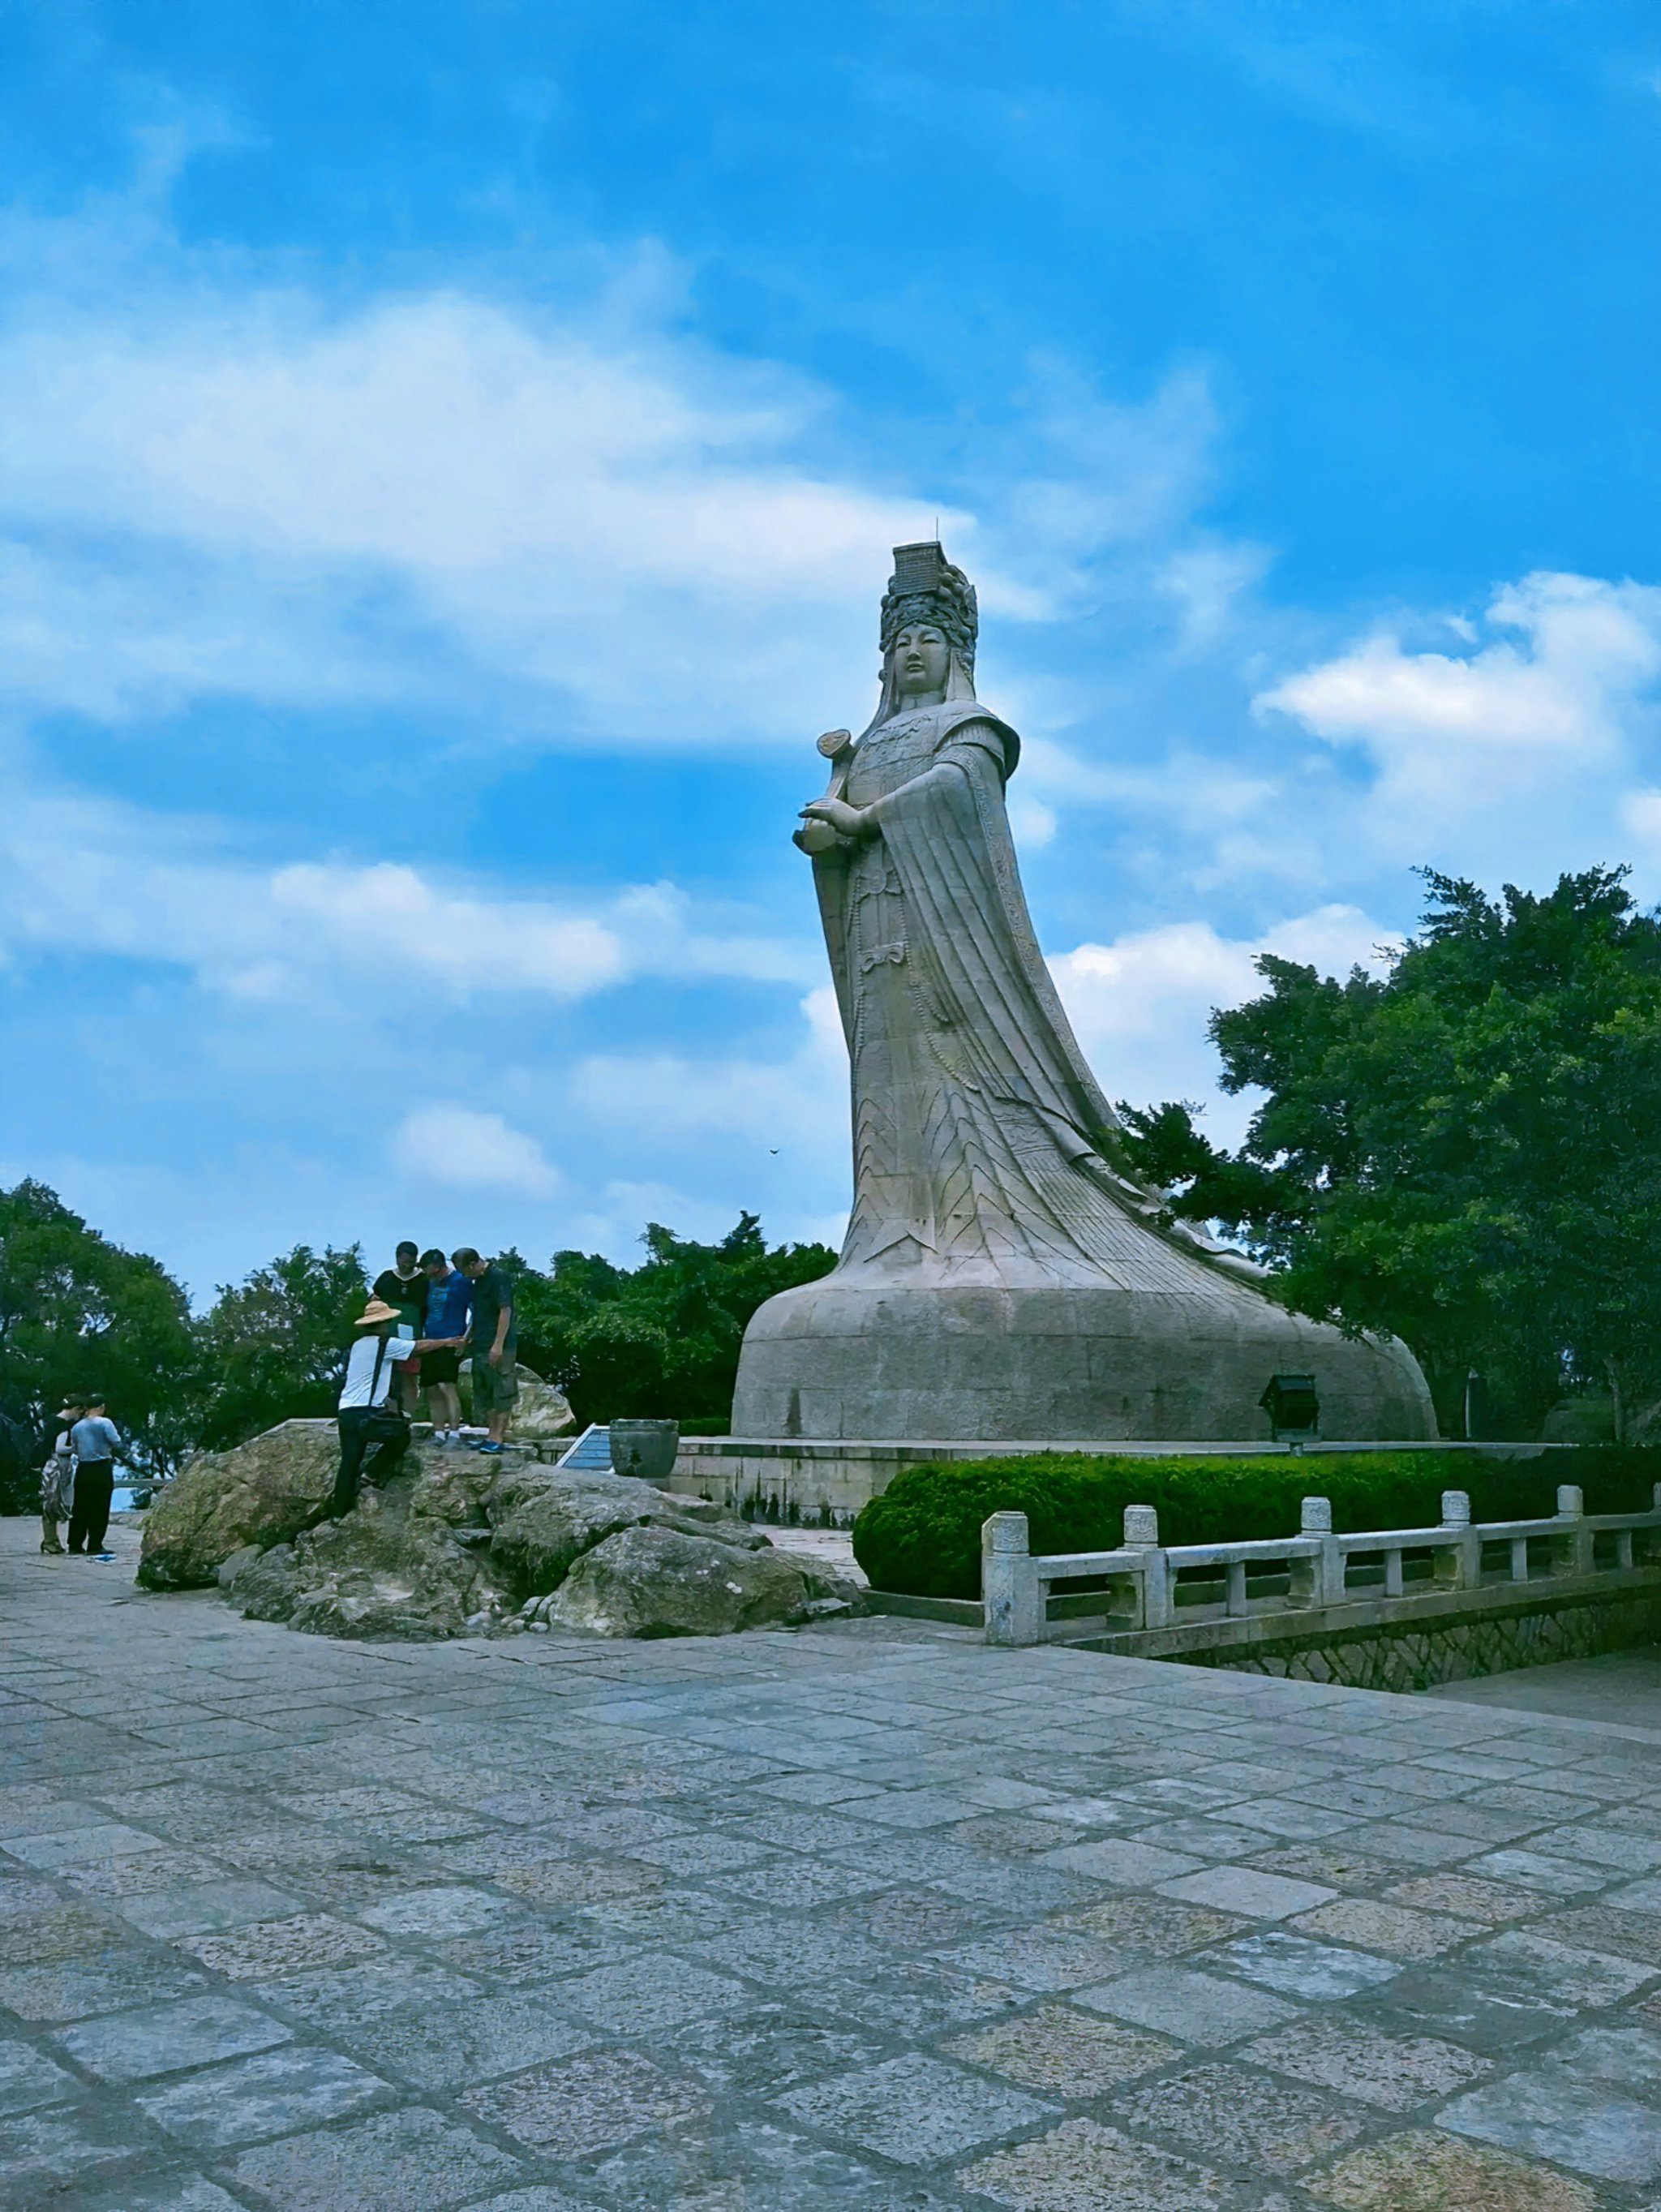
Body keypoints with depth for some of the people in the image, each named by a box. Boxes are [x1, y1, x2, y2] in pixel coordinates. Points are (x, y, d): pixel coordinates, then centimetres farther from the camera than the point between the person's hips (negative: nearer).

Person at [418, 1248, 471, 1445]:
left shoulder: (460, 1282, -6)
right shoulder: (430, 1283, 14)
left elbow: (476, 1312, -7)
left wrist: (465, 1338, -12)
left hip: (450, 1342, -7)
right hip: (431, 1342, 7)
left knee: (446, 1386, -16)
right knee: (432, 1390, 6)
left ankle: (455, 1433, -13)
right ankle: (439, 1433, 11)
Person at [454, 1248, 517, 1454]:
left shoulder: (498, 1276, -13)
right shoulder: (479, 1279, 15)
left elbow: (505, 1310, -18)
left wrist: (498, 1344, -21)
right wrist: (467, 1336, 18)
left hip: (499, 1346, -10)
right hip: (481, 1344, 10)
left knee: (502, 1391, -6)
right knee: (484, 1391, 12)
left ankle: (498, 1437, -5)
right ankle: (493, 1434, 18)